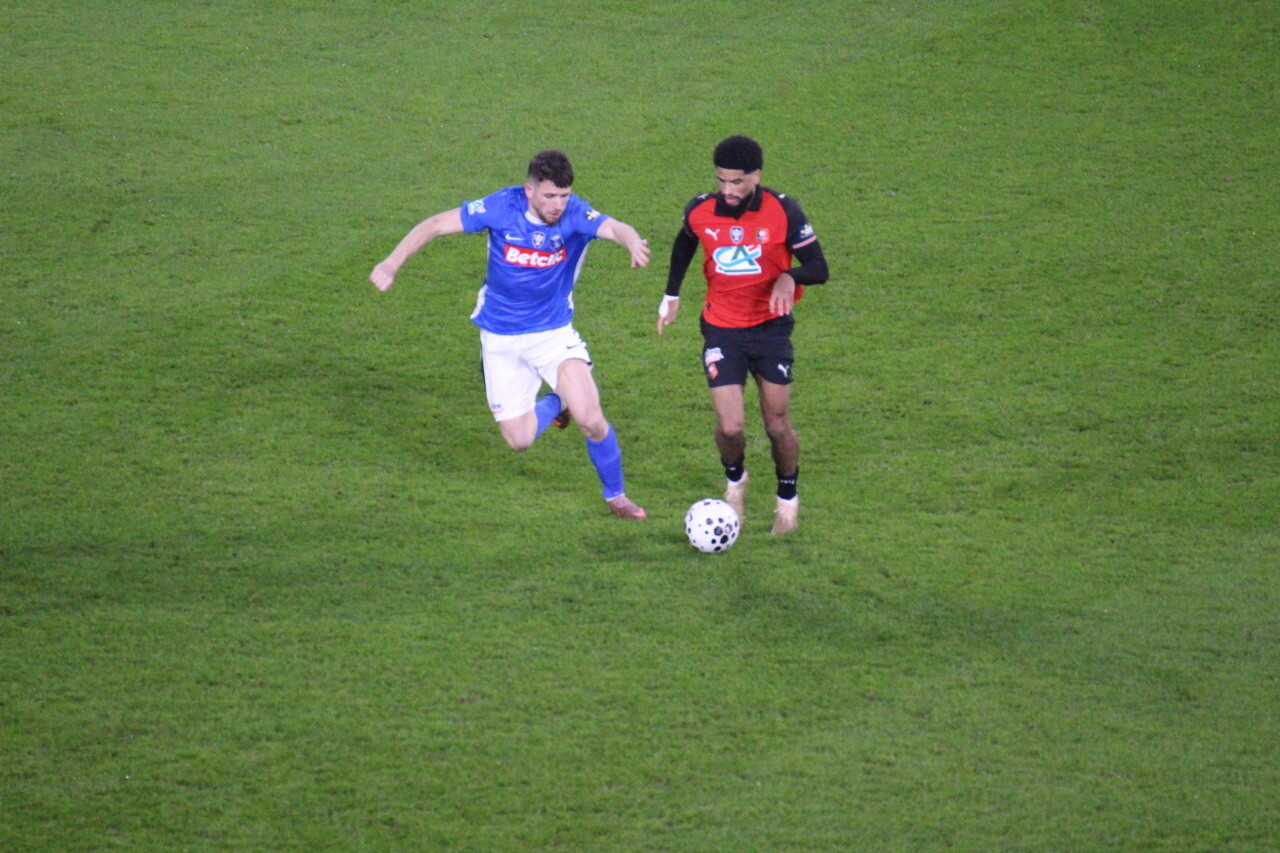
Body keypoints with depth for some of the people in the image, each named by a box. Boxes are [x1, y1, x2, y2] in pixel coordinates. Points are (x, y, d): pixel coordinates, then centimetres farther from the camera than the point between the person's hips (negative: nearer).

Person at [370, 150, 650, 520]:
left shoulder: (575, 214, -20)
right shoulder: (502, 208, -18)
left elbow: (614, 227, -41)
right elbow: (435, 225, -10)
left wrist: (633, 242, -65)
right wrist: (392, 263, -21)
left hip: (553, 331, -1)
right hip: (500, 337, 1)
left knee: (590, 418, -17)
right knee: (519, 440, 0)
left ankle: (616, 496, 10)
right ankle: (557, 404, 35)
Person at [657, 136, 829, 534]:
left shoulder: (782, 211, -15)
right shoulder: (700, 211, -9)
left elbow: (818, 268, -11)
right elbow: (684, 245, 15)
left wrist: (789, 277, -31)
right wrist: (671, 296, 18)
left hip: (771, 325, -1)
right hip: (721, 329, 1)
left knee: (777, 424, 1)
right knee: (730, 427, -9)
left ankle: (788, 498, 27)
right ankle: (735, 481, 25)